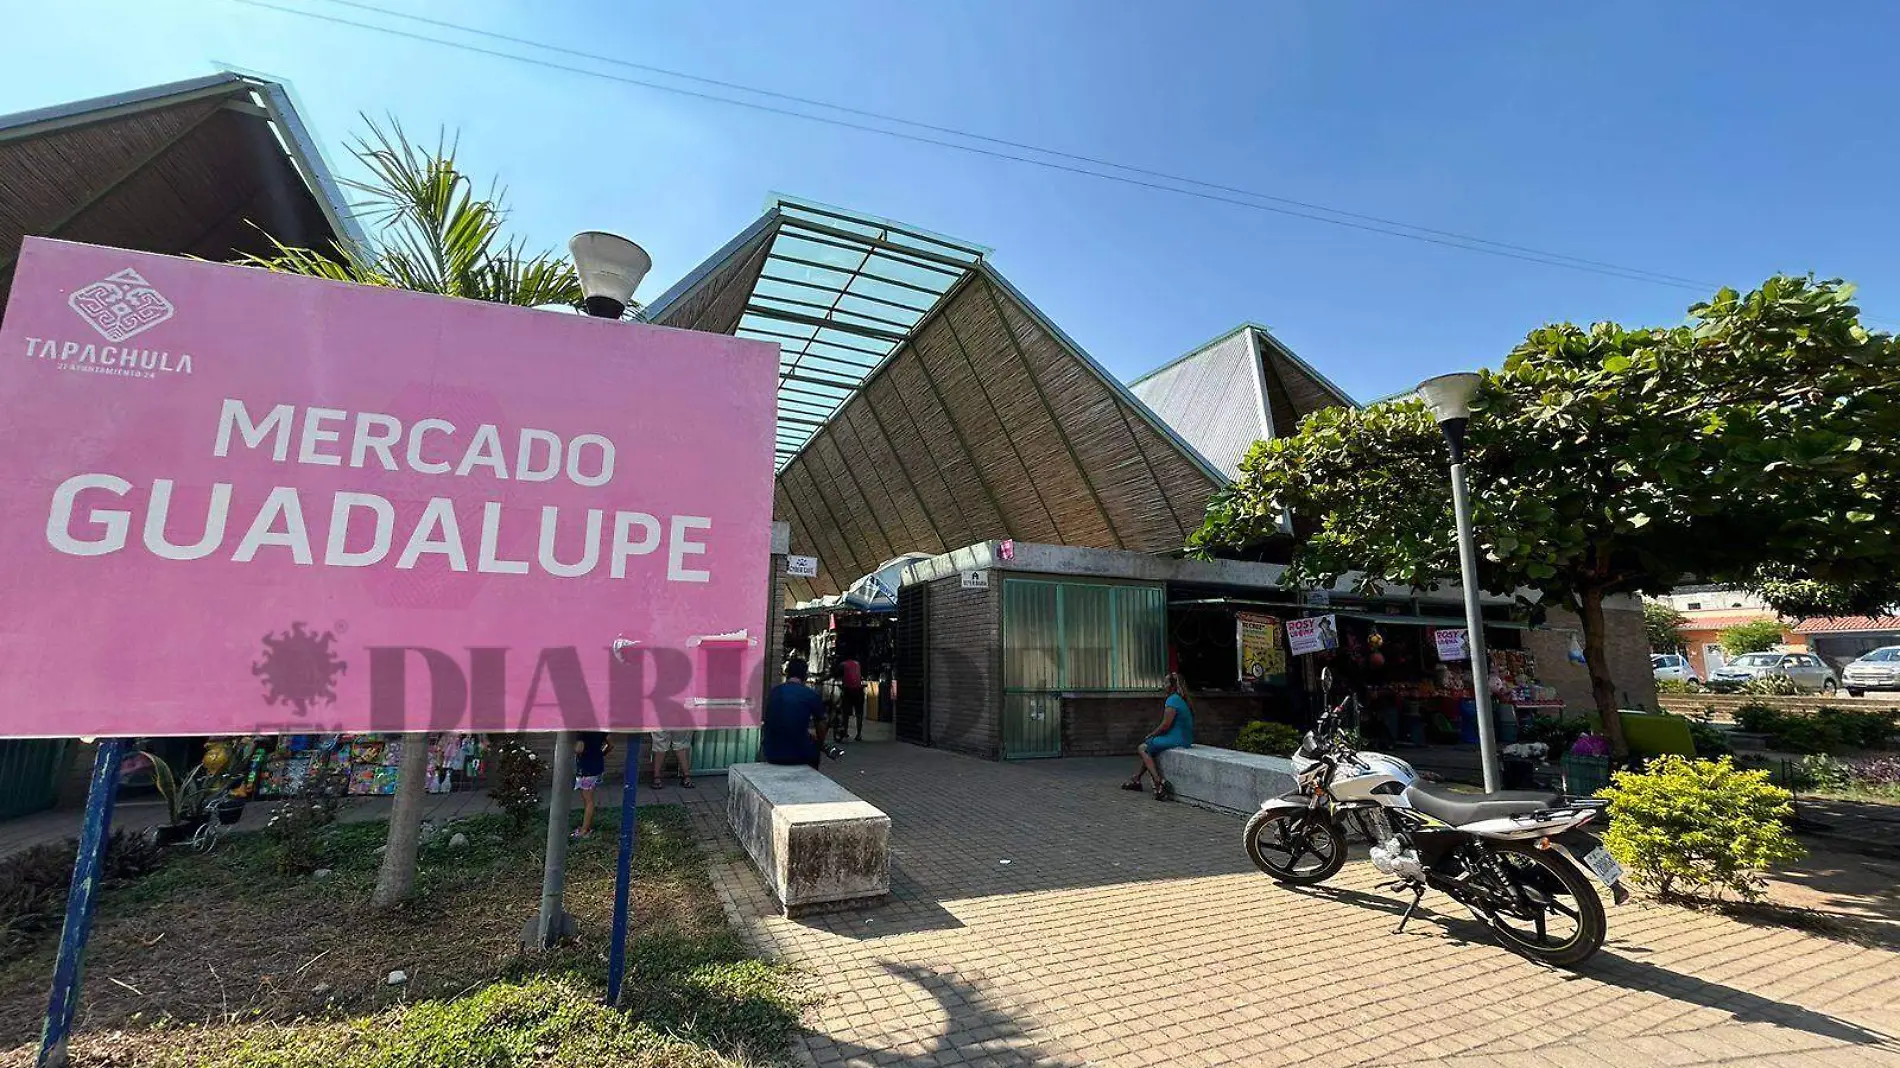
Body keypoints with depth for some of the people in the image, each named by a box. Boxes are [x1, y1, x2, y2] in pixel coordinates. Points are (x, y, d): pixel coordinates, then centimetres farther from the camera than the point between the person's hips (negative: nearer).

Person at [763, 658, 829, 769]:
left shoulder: (774, 691, 4)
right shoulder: (812, 695, -6)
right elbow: (820, 726, 7)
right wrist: (820, 744, 28)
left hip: (771, 754, 2)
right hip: (798, 755, -2)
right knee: (814, 746, 30)